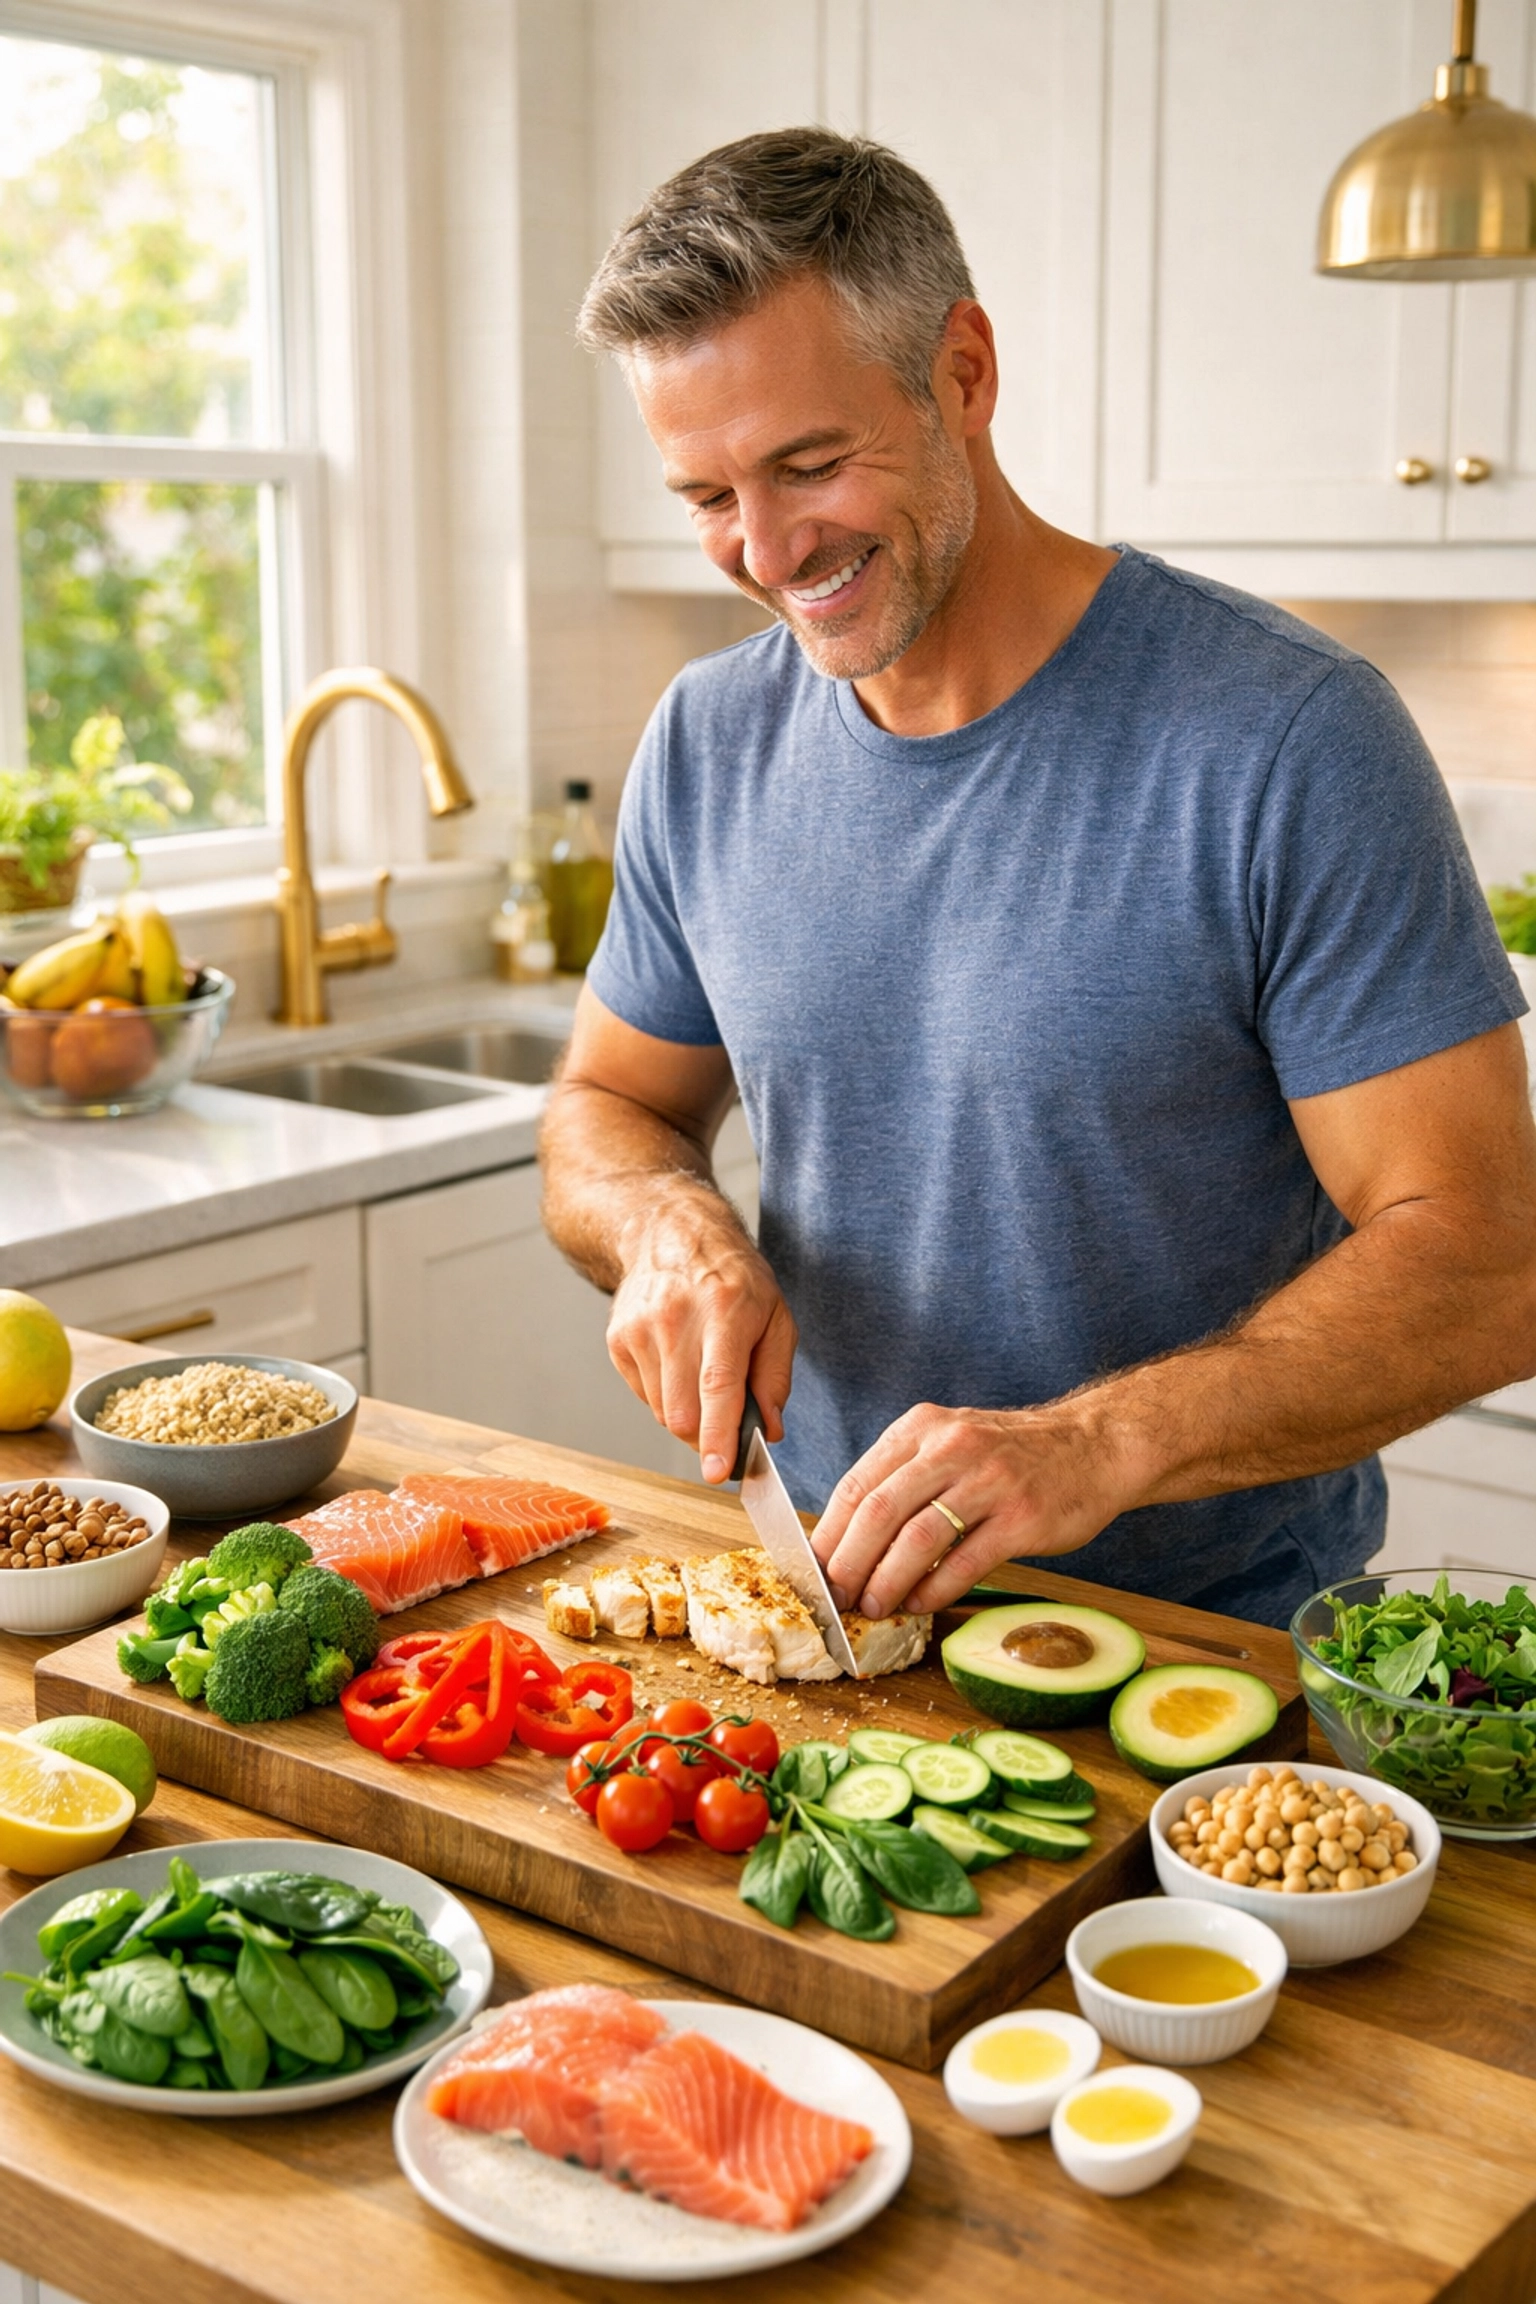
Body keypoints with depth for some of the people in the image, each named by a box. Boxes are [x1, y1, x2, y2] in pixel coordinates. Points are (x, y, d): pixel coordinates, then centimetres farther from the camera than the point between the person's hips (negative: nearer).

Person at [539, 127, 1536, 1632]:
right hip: (842, 1606, 4)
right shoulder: (706, 744, 3)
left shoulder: (1287, 738, -14)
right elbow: (606, 1107, 16)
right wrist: (665, 1221, -8)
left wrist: (1101, 1444, -29)